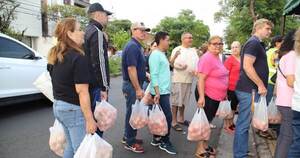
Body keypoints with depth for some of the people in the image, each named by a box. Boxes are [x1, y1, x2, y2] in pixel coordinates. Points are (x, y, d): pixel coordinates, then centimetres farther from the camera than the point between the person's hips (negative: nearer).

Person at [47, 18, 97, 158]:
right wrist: (90, 120, -20)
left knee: (71, 146, 22)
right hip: (74, 109, -9)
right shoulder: (78, 58, -19)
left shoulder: (55, 57, 6)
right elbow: (82, 92, -22)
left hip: (58, 106, 9)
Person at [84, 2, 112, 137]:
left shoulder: (87, 31, 17)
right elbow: (99, 62, -20)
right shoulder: (97, 32, -13)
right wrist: (104, 87, -19)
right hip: (97, 85, -10)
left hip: (88, 83, 10)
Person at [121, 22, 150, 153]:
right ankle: (130, 143, 14)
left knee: (133, 112, 18)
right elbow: (131, 69, -24)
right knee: (132, 113, 1)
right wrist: (138, 89, -22)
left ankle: (128, 137, 32)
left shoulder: (137, 46, 13)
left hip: (135, 84, 10)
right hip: (132, 85, -10)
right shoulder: (132, 46, -18)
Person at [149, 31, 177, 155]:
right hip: (160, 92, -9)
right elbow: (154, 75, -20)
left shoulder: (162, 54, 15)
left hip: (164, 91, 9)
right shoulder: (156, 55, -14)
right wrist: (157, 92, -24)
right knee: (167, 117, -4)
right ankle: (164, 142, 10)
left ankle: (157, 139, 26)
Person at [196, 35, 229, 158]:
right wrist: (201, 96, -28)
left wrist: (223, 93, 21)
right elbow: (201, 79, -23)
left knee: (208, 121, 17)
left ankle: (204, 145, 30)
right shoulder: (207, 58, -18)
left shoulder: (217, 58, 11)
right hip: (207, 96, -9)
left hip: (216, 96, 9)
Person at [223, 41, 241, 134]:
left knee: (234, 106, 18)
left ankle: (231, 123, 33)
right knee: (229, 106, 2)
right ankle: (226, 125, 15)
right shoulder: (230, 59, -12)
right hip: (231, 87, -7)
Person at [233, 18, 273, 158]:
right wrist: (261, 85, -17)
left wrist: (261, 85, 22)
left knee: (244, 123, 15)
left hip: (251, 89, 10)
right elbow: (247, 66, -22)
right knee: (243, 124, -4)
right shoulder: (253, 43, -12)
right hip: (249, 89, -10)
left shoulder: (258, 44, 19)